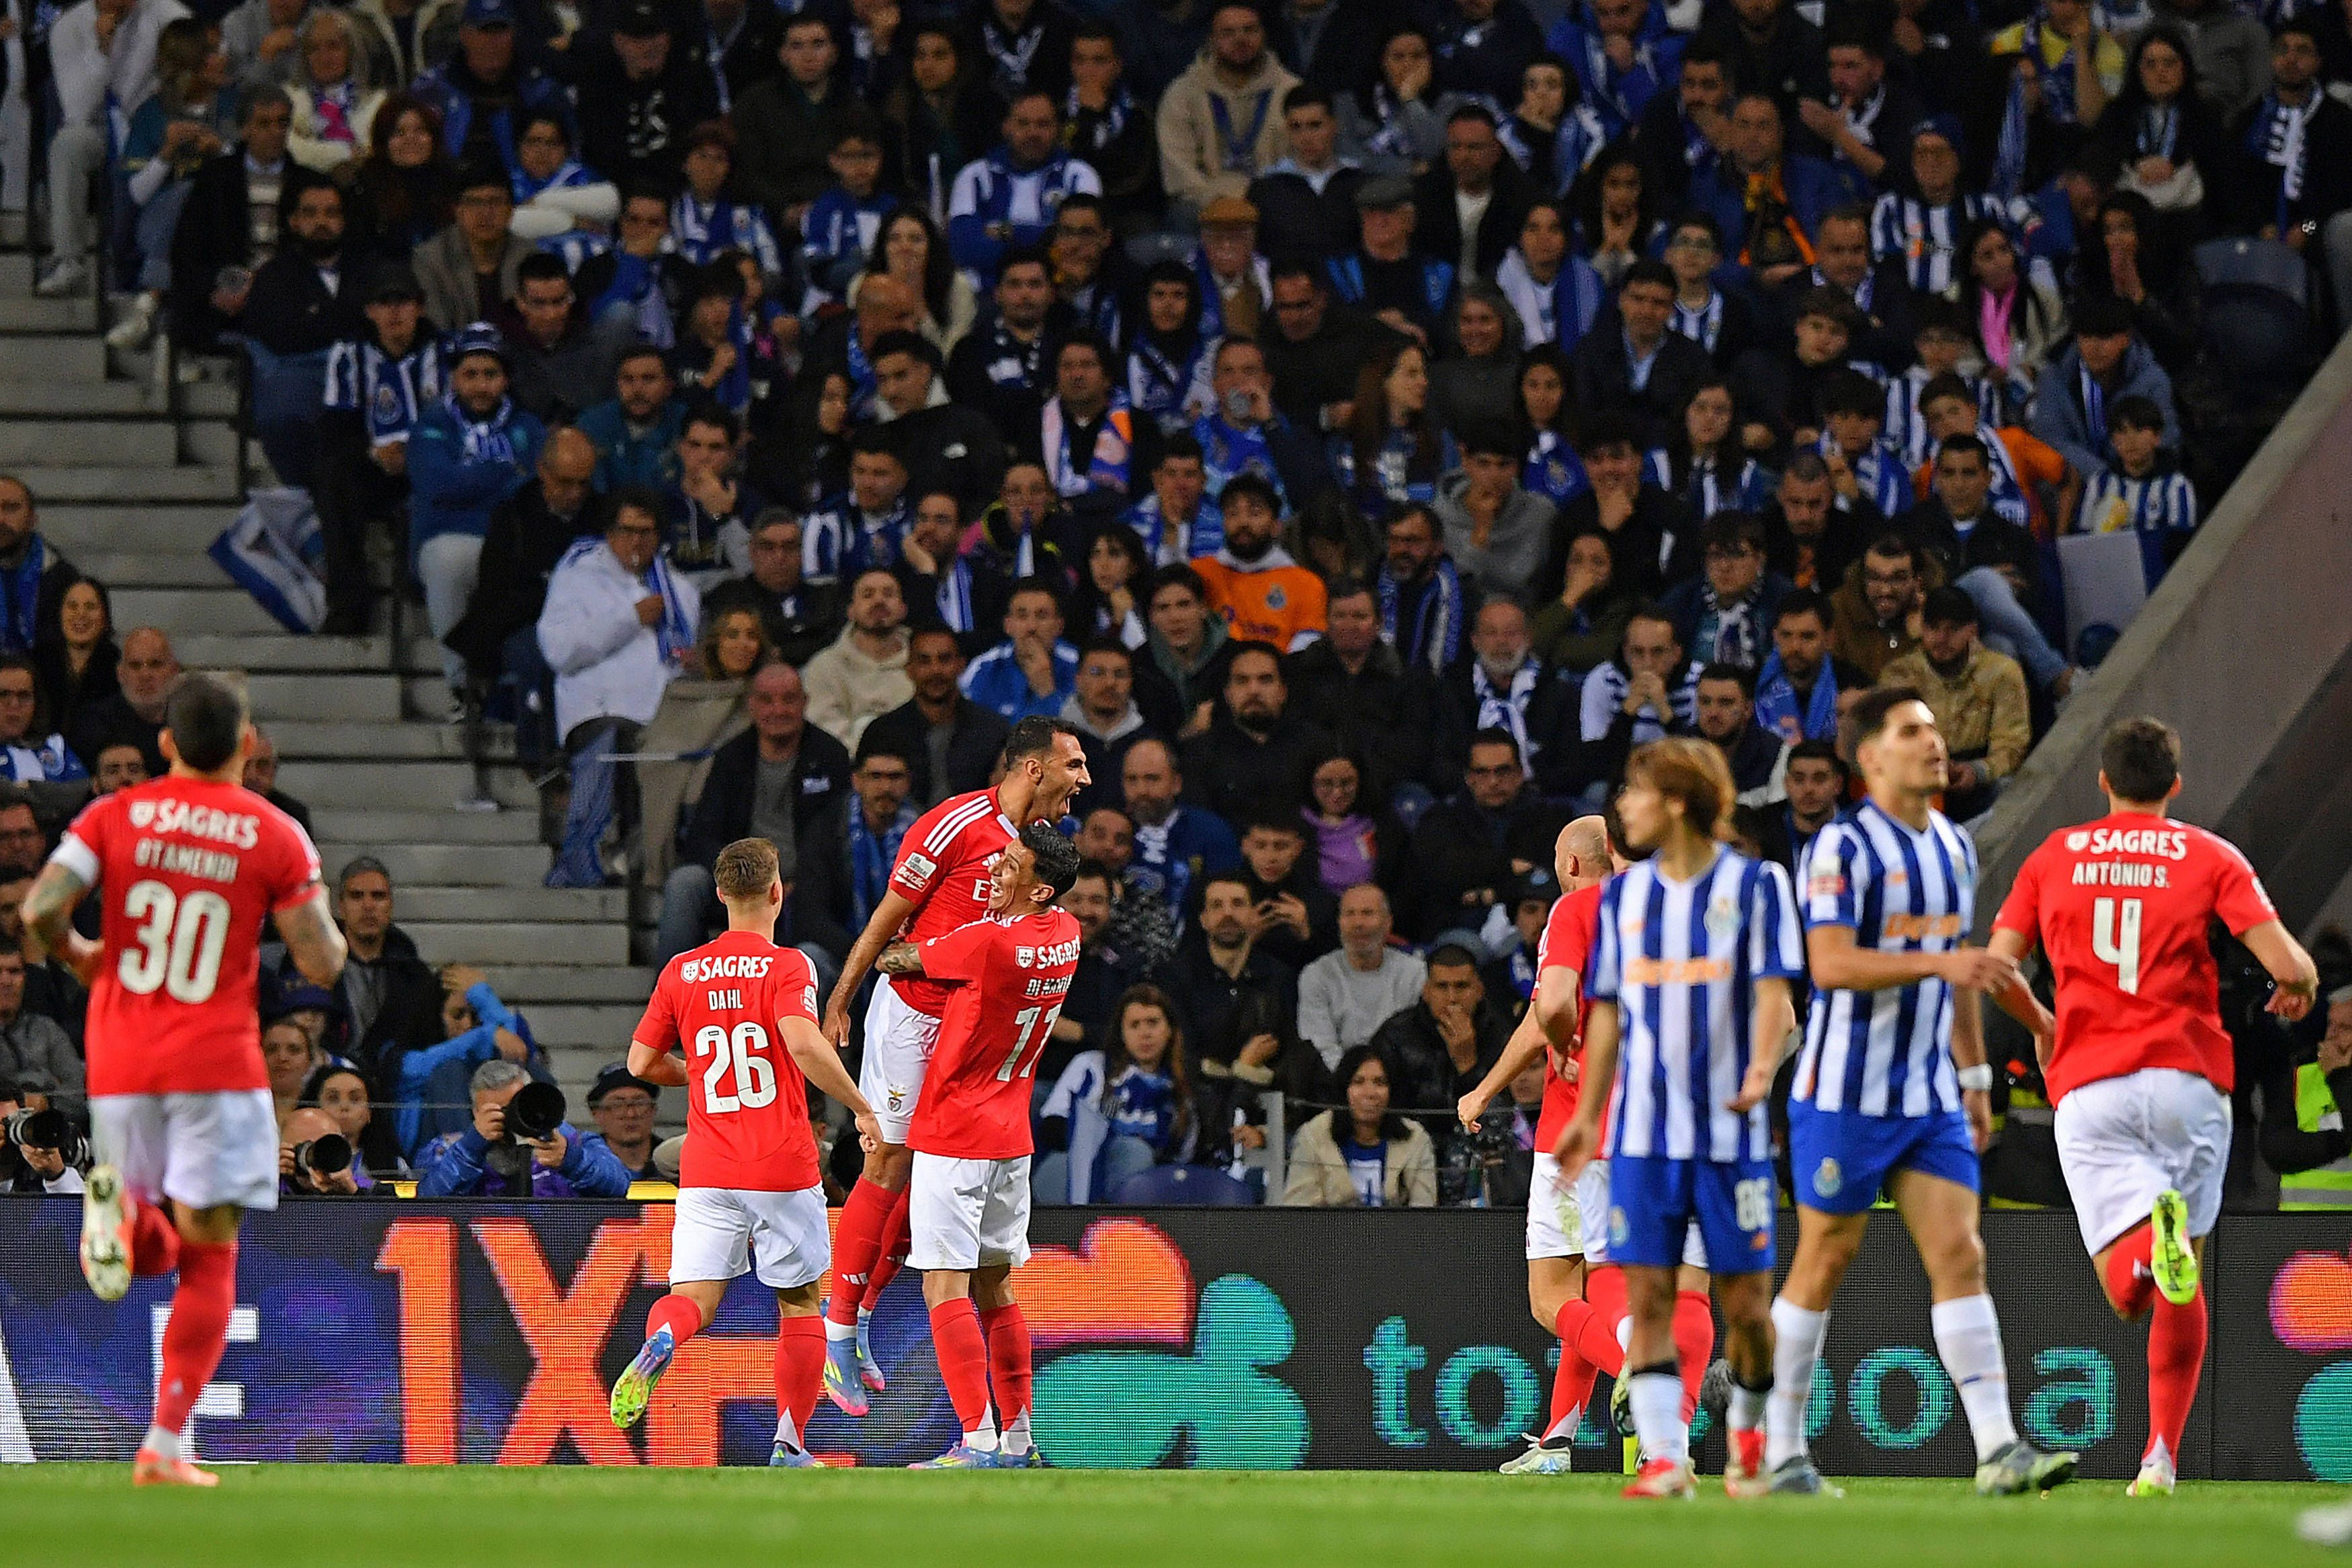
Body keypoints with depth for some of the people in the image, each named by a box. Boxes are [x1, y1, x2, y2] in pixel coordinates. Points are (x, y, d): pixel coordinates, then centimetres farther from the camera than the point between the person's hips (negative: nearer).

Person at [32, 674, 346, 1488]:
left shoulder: (114, 817, 2)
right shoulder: (276, 836, -2)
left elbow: (40, 909, -9)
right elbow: (323, 965, -5)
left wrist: (76, 955, 12)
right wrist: (330, 927, 18)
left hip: (121, 1064, 2)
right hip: (217, 1064, -2)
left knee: (157, 1249, 18)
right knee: (209, 1258, 3)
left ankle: (122, 1213, -19)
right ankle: (165, 1446, -6)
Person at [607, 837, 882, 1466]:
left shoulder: (681, 972, 8)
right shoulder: (786, 966, -6)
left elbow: (641, 1061, 10)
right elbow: (803, 1043, -22)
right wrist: (861, 1107, -11)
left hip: (707, 1171, 3)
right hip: (783, 1168, -3)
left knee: (693, 1296, -2)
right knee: (799, 1304, 12)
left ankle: (659, 1341, -37)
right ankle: (791, 1444, 11)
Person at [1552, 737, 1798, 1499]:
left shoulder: (1755, 884, 0)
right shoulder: (1623, 895, 12)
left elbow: (1774, 993, -7)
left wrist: (1762, 1071, -24)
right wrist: (1587, 1115, 16)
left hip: (1731, 1128, -3)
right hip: (1644, 1130, 3)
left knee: (1745, 1299, 0)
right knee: (1647, 1294, -8)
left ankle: (1748, 1437, 23)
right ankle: (1665, 1457, -10)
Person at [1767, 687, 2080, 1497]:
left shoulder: (1954, 847, 13)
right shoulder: (1843, 848, -11)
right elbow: (1830, 964, -22)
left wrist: (1974, 1075, 21)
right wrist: (1942, 964, -30)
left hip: (1931, 1097, 6)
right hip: (1845, 1095, -6)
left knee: (1960, 1258, -5)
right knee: (1823, 1264, 1)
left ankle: (1998, 1451, -13)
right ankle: (1782, 1453, 12)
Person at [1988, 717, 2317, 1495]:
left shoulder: (2054, 856, 11)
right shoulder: (2210, 857, 5)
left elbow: (1996, 966, 5)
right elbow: (2287, 963, -6)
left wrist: (2041, 1023, 26)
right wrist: (2300, 988, 18)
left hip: (2088, 1084, 0)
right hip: (2188, 1076, 0)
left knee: (2126, 1293, -6)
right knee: (2183, 1288, 13)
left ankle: (2152, 1240, -41)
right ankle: (2162, 1455, 7)